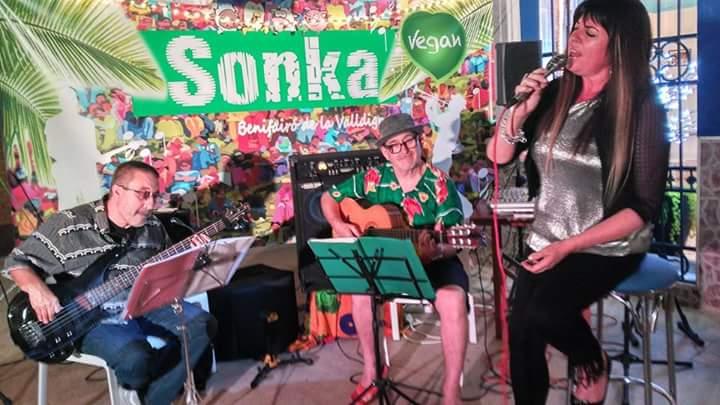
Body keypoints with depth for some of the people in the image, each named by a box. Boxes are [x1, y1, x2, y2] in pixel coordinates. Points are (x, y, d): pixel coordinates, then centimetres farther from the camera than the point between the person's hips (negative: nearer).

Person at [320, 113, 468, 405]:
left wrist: (437, 251, -40)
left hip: (434, 262, -3)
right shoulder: (374, 178, -3)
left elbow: (451, 243, -16)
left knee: (453, 301, -33)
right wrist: (338, 225, -11)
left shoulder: (440, 184, -13)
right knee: (360, 290, -25)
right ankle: (371, 370, -2)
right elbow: (329, 197, 8)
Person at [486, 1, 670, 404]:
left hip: (608, 248, -4)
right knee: (521, 336, -6)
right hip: (545, 240, 4)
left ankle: (594, 363, 6)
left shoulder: (643, 109, -12)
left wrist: (568, 247, -20)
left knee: (543, 313, -26)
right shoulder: (554, 94, 0)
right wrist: (522, 108, -15)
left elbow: (645, 208, -13)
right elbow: (498, 155, 3)